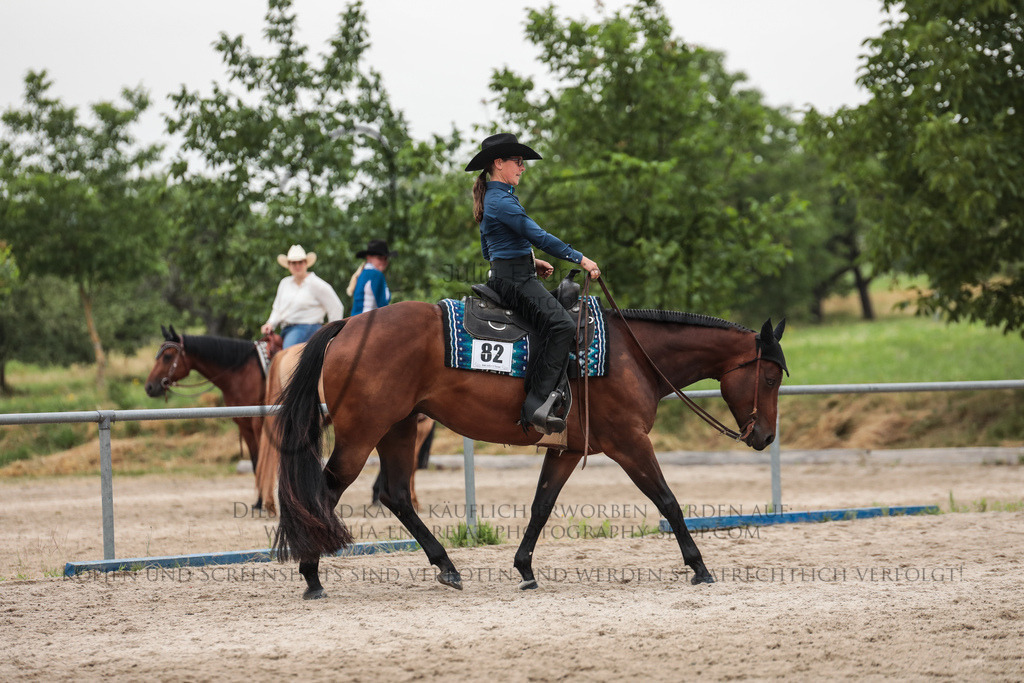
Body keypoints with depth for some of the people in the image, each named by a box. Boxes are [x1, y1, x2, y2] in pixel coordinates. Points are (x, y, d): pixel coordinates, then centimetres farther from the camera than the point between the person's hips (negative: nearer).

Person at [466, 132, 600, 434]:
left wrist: (530, 262, 21)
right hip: (515, 280, -11)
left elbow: (488, 250, 27)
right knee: (561, 325, -26)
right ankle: (537, 404, -34)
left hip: (503, 275, 11)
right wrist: (580, 259, -14)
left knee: (562, 322, 19)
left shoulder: (491, 199, 19)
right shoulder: (503, 201, -14)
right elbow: (538, 236, -19)